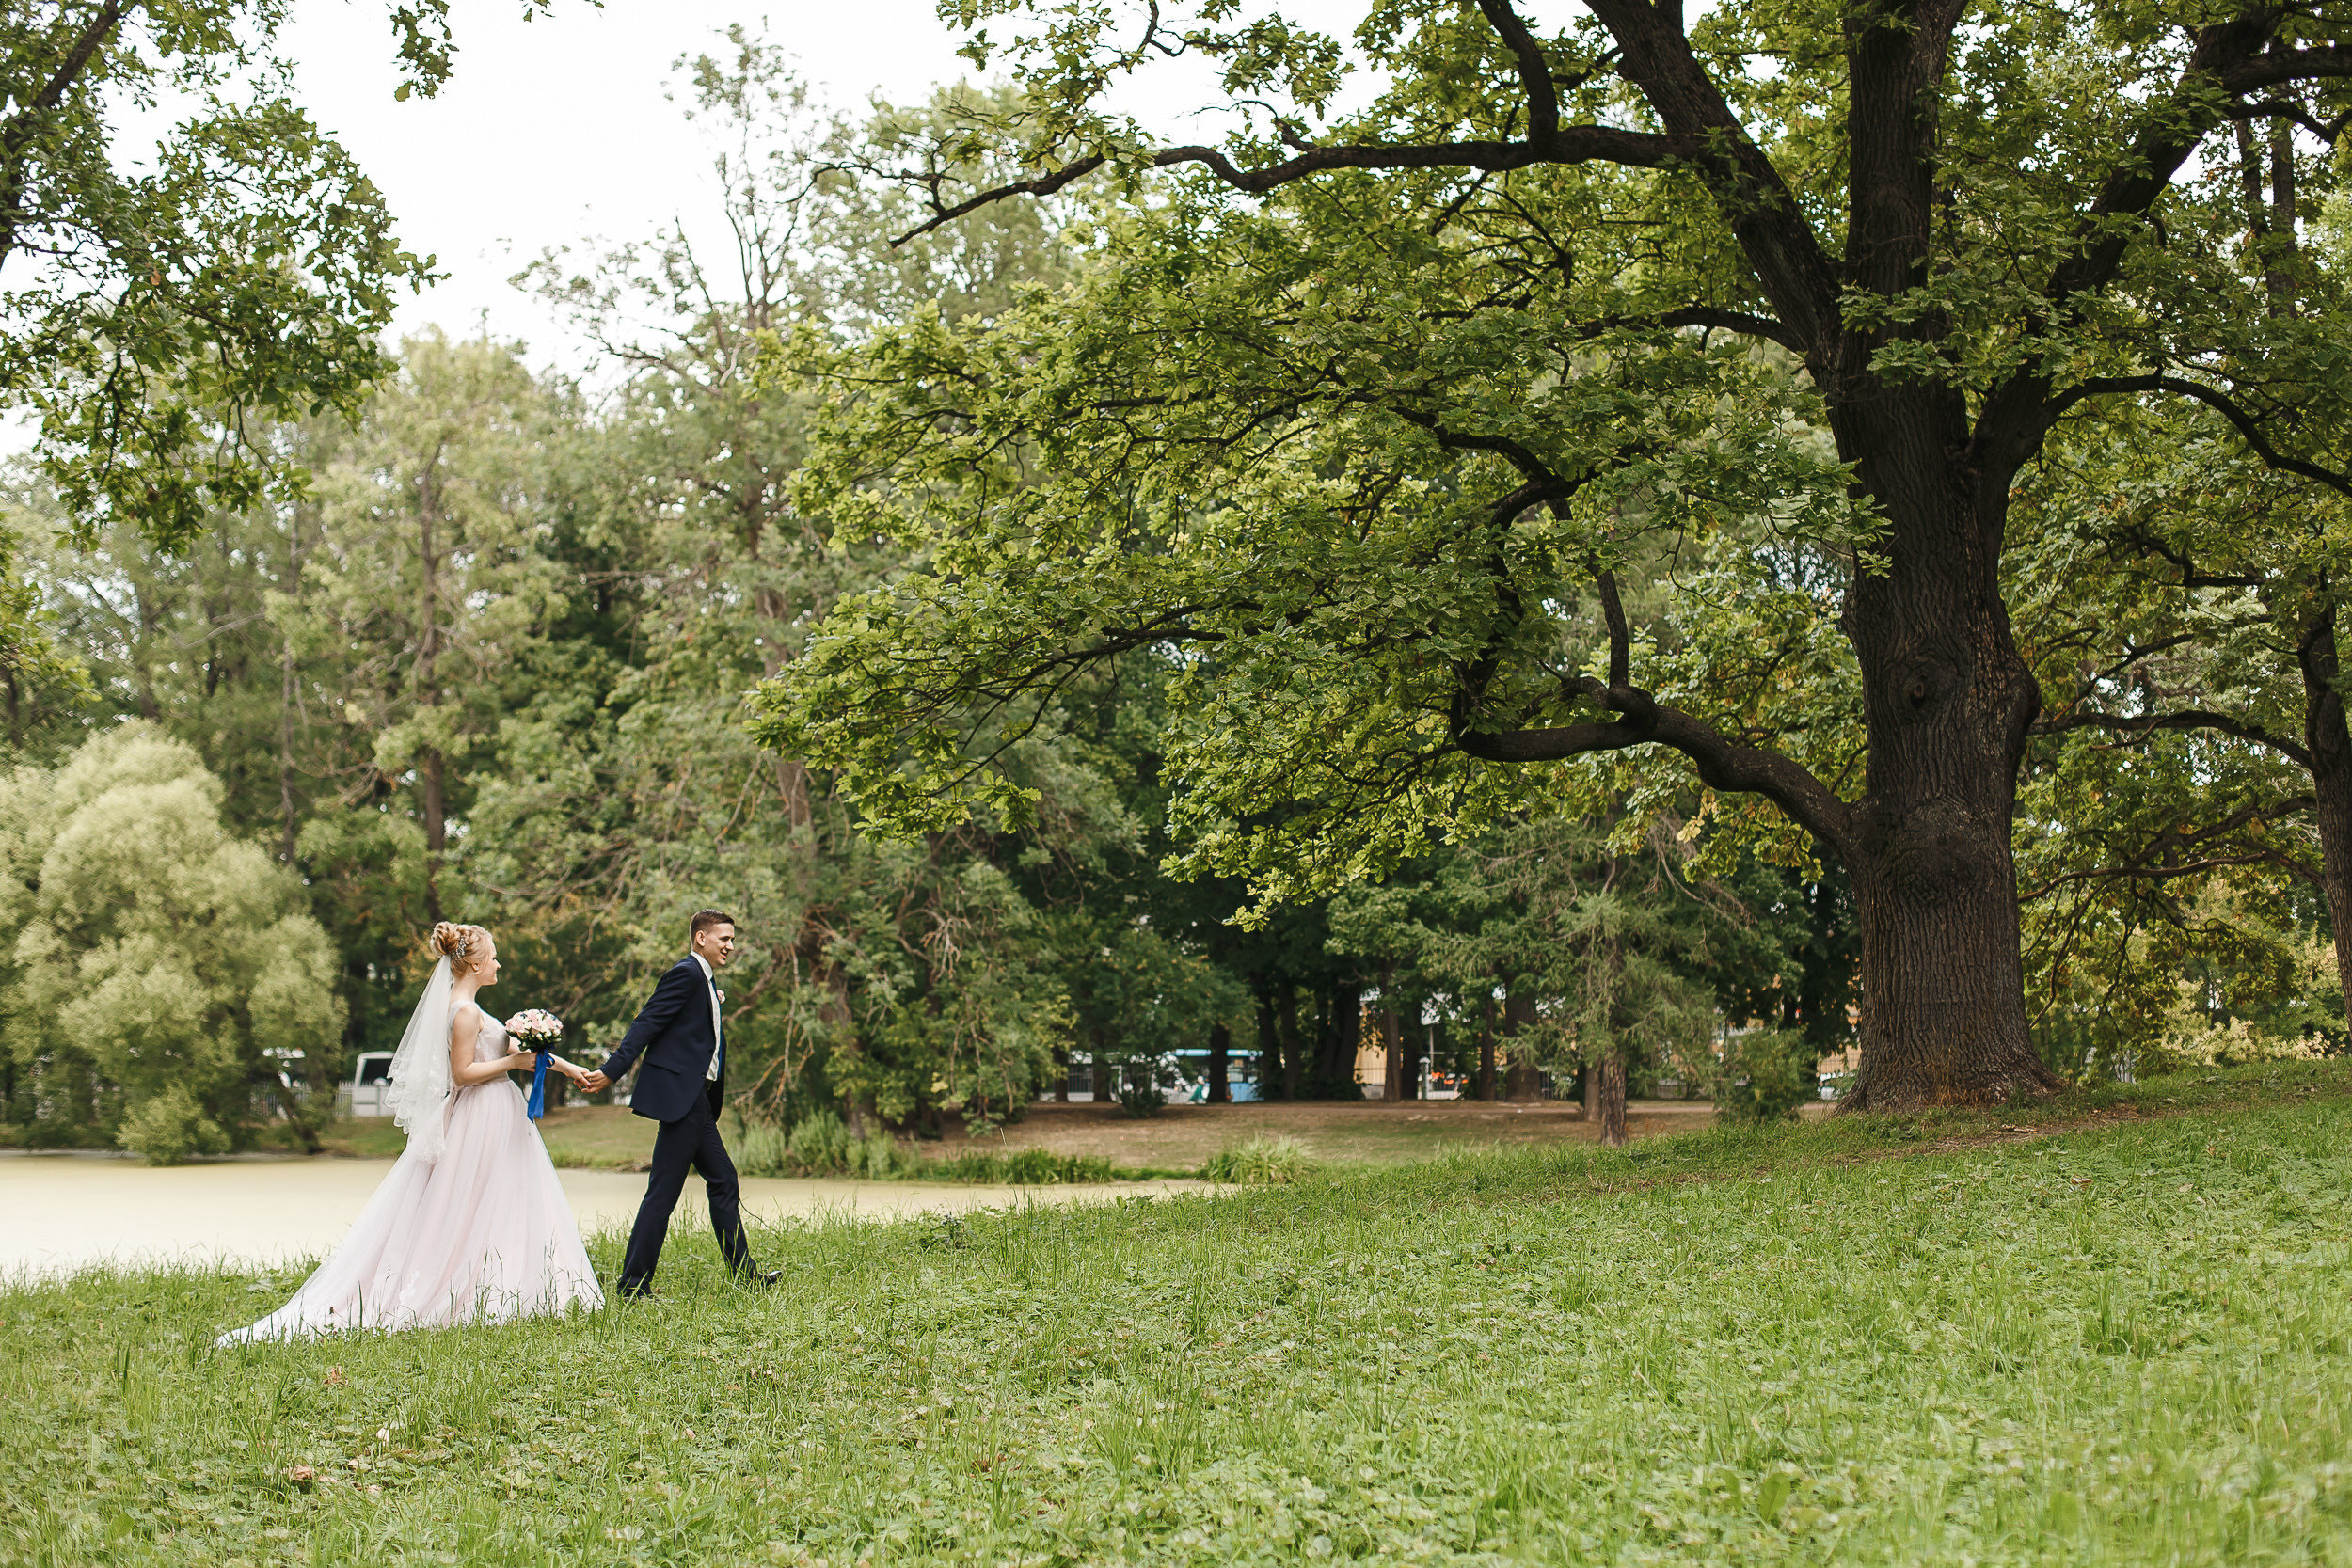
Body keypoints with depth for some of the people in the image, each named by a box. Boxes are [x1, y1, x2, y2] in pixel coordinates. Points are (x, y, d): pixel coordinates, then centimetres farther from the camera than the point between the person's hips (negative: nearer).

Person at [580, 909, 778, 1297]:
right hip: (679, 1096, -11)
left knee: (723, 1182, 14)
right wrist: (610, 1071, -23)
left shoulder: (705, 980, 20)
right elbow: (647, 1024, -18)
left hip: (697, 1102, 11)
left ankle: (744, 1272, 21)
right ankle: (633, 1284, -2)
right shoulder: (686, 974, -11)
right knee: (663, 1192, -7)